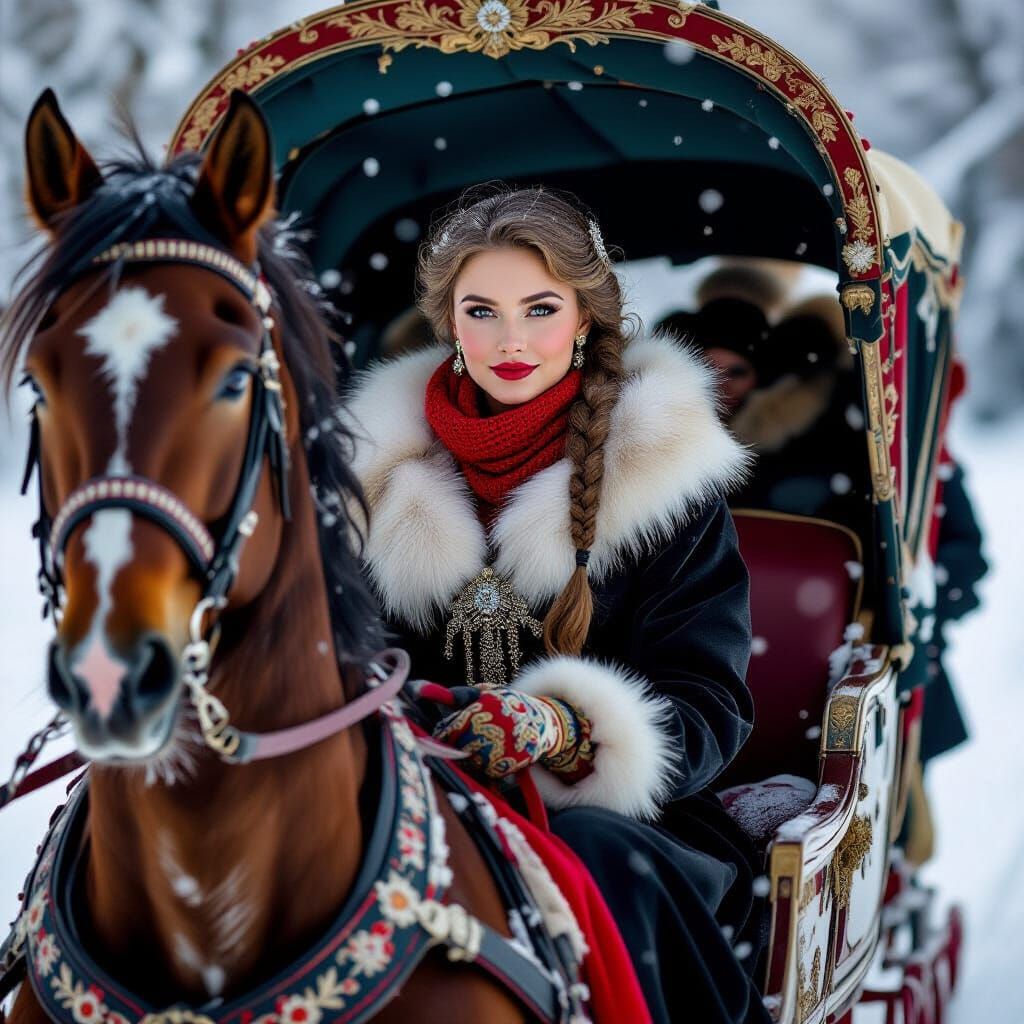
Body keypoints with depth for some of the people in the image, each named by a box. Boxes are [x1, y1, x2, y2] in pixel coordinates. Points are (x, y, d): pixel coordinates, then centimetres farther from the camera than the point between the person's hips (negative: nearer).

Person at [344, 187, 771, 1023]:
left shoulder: (662, 468, 2)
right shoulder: (390, 466, 11)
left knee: (597, 856, -36)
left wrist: (561, 729, -27)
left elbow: (708, 709, -6)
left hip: (622, 818, -2)